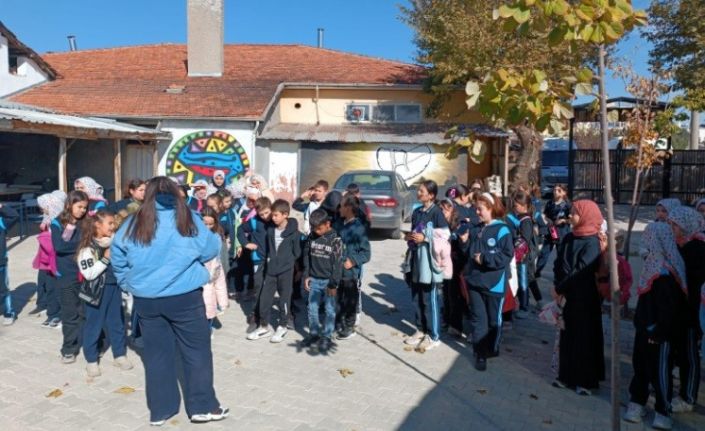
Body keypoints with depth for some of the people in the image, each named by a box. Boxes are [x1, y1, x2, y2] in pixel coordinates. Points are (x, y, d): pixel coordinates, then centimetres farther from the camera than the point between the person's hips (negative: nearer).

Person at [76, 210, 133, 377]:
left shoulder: (115, 241, 0)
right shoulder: (87, 247, -15)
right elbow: (89, 274, -22)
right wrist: (106, 259, -22)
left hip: (114, 287, 5)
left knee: (117, 322, 14)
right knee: (93, 325, 8)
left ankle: (120, 355, 28)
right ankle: (91, 360, 22)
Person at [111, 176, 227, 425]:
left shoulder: (135, 222, 2)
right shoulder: (187, 218, -5)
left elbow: (117, 255, 5)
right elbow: (211, 249, 0)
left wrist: (129, 283, 16)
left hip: (145, 299, 3)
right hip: (185, 296, -3)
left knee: (156, 353, 13)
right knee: (197, 351, 8)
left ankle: (160, 410, 22)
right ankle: (202, 406, 15)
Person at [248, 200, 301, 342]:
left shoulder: (293, 231, -12)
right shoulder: (270, 229, 0)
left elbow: (297, 252, -2)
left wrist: (288, 261, 6)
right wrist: (269, 260, 12)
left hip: (286, 270, -4)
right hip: (270, 269, 5)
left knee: (284, 298, 6)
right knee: (265, 297, 6)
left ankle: (283, 326, 21)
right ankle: (264, 326, 20)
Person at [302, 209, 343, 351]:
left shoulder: (335, 240, -12)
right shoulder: (312, 237, 1)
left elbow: (338, 263, -12)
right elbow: (306, 256, 8)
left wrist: (333, 284, -13)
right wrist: (306, 276, 4)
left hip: (328, 281, -4)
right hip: (314, 279, 4)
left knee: (329, 309, 4)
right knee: (312, 308, 10)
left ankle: (327, 337, 15)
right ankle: (314, 333, 25)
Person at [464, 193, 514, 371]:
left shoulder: (502, 230, -12)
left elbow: (507, 255, -19)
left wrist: (485, 259, -20)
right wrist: (465, 242, -3)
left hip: (494, 284, -5)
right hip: (475, 281, 5)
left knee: (494, 319, 12)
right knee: (478, 319, 7)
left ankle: (492, 349, 31)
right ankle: (480, 354, 14)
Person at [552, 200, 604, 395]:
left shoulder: (592, 242, -15)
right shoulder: (568, 238, 7)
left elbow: (580, 271, -18)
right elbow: (558, 264, 7)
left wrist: (559, 288, -13)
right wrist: (558, 286, -7)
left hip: (584, 298, -7)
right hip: (567, 295, 7)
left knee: (584, 336, 4)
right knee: (567, 335, 13)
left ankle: (586, 380, 16)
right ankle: (567, 376, 25)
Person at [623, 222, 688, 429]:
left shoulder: (665, 273, -22)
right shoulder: (654, 265, 6)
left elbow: (669, 307, -23)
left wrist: (659, 333, -19)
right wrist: (640, 324, 16)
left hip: (658, 334, -9)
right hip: (645, 329, 9)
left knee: (660, 370, 4)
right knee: (640, 366, 16)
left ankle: (663, 412, 17)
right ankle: (637, 402, 28)